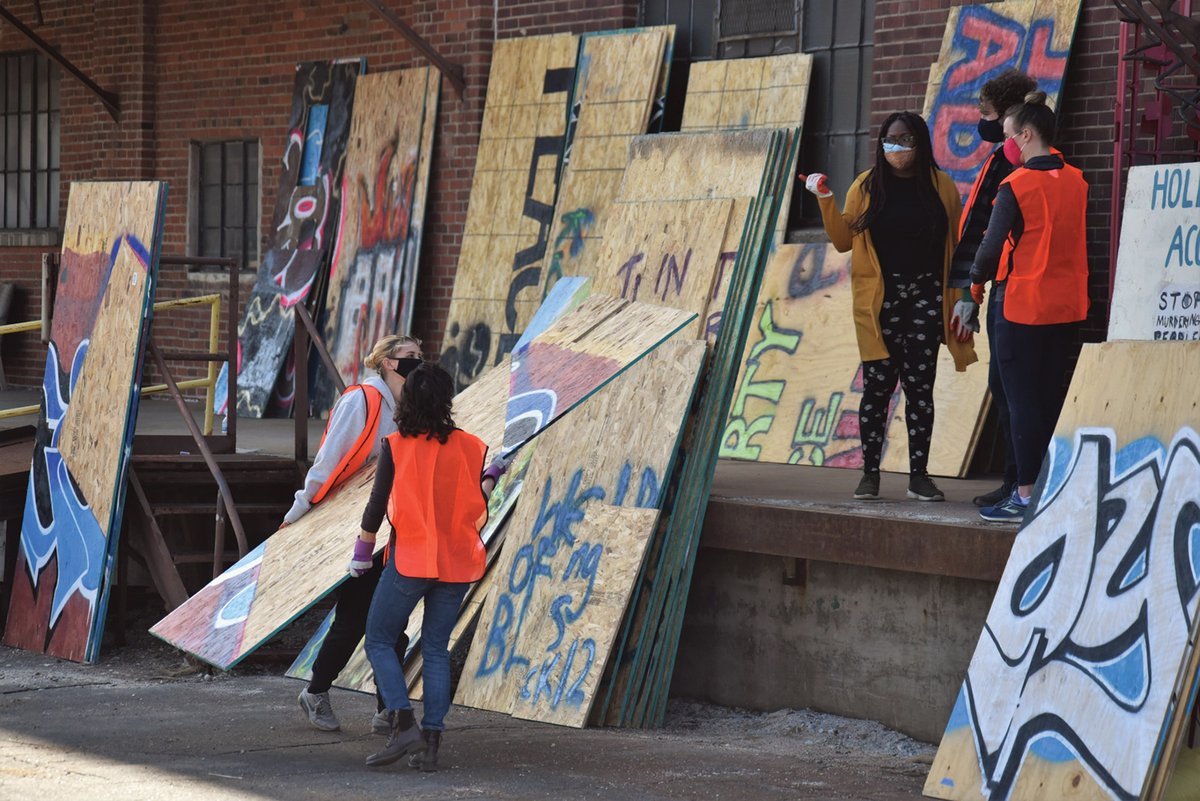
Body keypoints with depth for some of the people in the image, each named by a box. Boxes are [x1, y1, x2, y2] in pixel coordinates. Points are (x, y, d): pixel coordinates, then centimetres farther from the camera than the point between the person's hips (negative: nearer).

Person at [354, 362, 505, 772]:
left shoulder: (396, 447, -8)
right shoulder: (470, 447, -1)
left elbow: (378, 504, -5)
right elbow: (476, 507, 4)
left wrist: (362, 551, 9)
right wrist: (491, 476, 24)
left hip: (409, 560, -3)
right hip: (457, 563, 3)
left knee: (380, 642, 8)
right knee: (436, 649, 11)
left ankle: (404, 725, -10)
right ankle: (430, 743, 4)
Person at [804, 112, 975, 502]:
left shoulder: (942, 187, 5)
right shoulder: (866, 187, 5)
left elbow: (955, 247, 7)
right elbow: (843, 240, 6)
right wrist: (825, 200, -6)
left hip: (925, 297, 0)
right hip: (880, 299, 0)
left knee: (920, 386, 2)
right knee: (877, 384, -1)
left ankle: (919, 475, 6)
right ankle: (870, 473, 6)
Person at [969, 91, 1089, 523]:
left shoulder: (1015, 185, -14)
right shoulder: (1076, 182, 5)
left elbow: (992, 246, -12)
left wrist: (977, 281, 5)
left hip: (1022, 305, -6)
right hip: (1068, 308, 6)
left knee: (1022, 401, -1)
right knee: (1054, 400, 11)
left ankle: (1025, 495, -2)